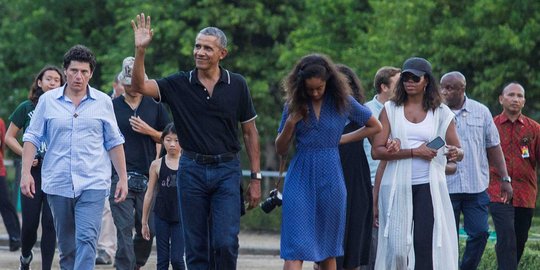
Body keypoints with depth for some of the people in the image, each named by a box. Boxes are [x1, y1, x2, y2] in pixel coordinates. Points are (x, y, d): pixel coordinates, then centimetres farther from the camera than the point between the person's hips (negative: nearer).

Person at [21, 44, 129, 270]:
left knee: (87, 239, -17)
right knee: (66, 244, 10)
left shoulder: (103, 102, 5)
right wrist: (26, 172, -4)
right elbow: (32, 138, 6)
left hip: (93, 183, -2)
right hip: (57, 183, 2)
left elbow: (114, 143, 10)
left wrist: (123, 178, 8)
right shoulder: (48, 100, 5)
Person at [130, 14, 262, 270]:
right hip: (192, 169, 1)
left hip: (227, 171, -1)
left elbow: (250, 132, 7)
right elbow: (139, 86, -10)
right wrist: (140, 50, -23)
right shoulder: (179, 84, 2)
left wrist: (256, 178, 4)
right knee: (195, 247, 4)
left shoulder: (236, 85, 2)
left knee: (226, 243, -10)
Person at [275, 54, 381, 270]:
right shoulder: (294, 105, 5)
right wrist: (290, 124, -10)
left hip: (330, 179, 0)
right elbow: (280, 150, 7)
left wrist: (342, 139, 5)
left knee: (328, 250, 6)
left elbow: (375, 127, 15)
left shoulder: (342, 102, 3)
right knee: (295, 249, -12)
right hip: (300, 178, 0)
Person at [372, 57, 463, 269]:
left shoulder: (441, 113, 7)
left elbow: (458, 152, 10)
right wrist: (414, 152, -14)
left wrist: (456, 153, -15)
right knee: (397, 247, -2)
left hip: (428, 188, 0)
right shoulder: (391, 110, 5)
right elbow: (377, 151, -4)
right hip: (396, 188, 0)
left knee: (425, 244, -10)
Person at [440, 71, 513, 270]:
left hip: (477, 186, 1)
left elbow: (493, 147, 10)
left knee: (479, 233, -2)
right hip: (446, 186, -1)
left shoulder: (481, 112, 5)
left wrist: (505, 179, 8)